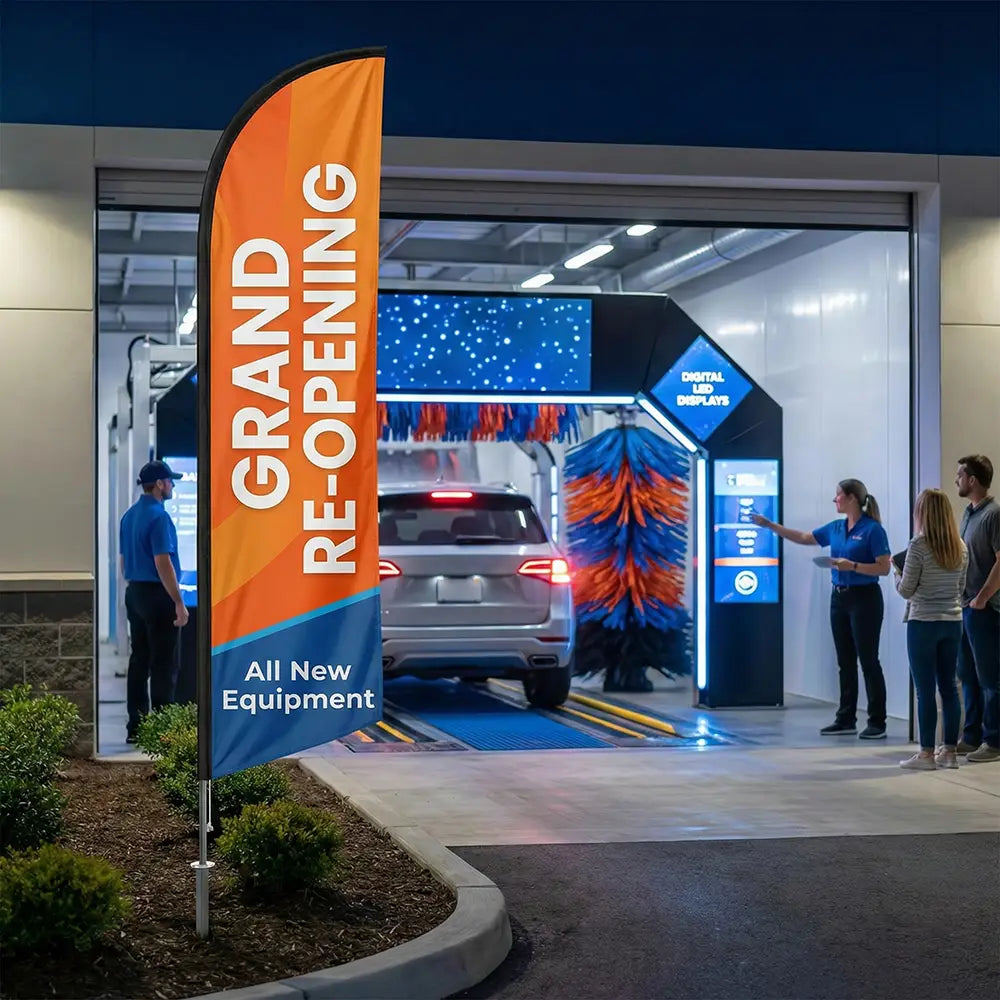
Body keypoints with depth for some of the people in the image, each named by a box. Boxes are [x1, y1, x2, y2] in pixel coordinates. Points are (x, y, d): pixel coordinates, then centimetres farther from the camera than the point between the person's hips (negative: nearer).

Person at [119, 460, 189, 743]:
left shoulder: (129, 515, 11)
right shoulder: (158, 516, -16)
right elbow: (163, 564, -20)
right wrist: (179, 603, -17)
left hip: (134, 593, 9)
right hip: (157, 594, -9)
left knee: (139, 661, 11)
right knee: (163, 665, -4)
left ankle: (136, 727, 13)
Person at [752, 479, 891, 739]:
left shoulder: (872, 529, -12)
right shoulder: (835, 528, 9)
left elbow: (884, 568, -14)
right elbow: (803, 538, 20)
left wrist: (853, 566, -24)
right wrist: (769, 524, 18)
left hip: (864, 599, -8)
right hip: (839, 598, 8)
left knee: (868, 661, -4)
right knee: (845, 662, 10)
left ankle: (877, 723, 1)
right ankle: (846, 720, 16)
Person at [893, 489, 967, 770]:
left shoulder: (918, 546, -13)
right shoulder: (961, 547, 4)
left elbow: (905, 590, -9)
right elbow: (961, 588, 12)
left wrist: (897, 573, 10)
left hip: (923, 623, -5)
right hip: (953, 622, 5)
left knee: (925, 690, -1)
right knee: (949, 687, 10)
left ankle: (927, 754, 1)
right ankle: (949, 751, 13)